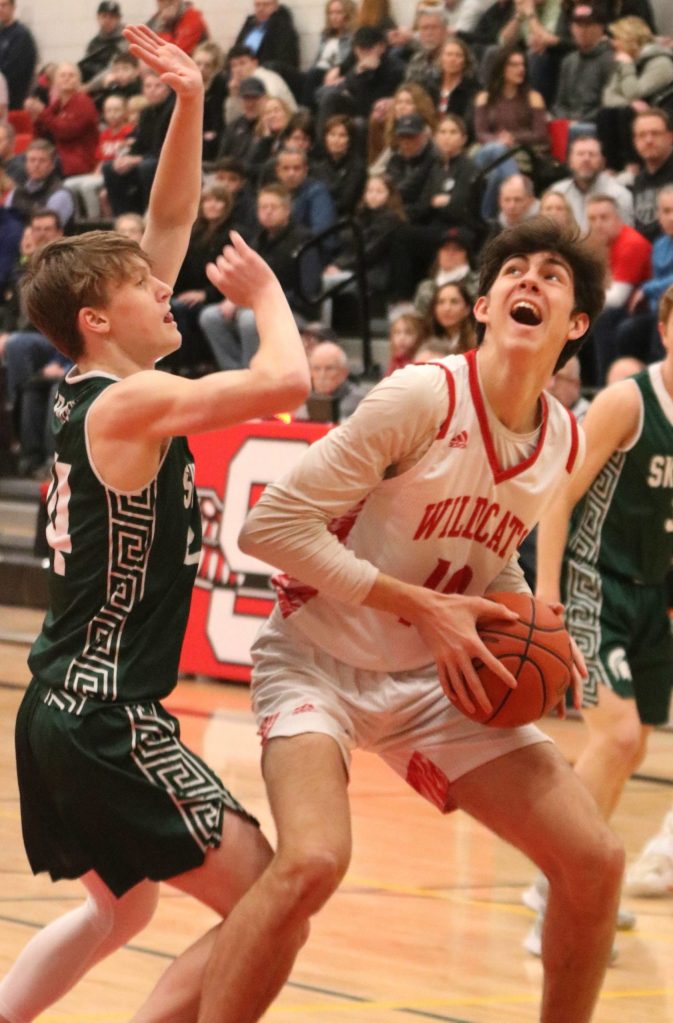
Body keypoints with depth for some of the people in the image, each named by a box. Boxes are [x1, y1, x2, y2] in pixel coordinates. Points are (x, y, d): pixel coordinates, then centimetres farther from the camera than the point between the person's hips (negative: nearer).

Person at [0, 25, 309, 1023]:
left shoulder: (95, 390, 9)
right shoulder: (130, 403, -16)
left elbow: (170, 223, 15)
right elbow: (283, 382, -28)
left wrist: (190, 105, 7)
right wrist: (267, 293, -8)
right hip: (105, 718, -10)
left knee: (119, 907, 28)